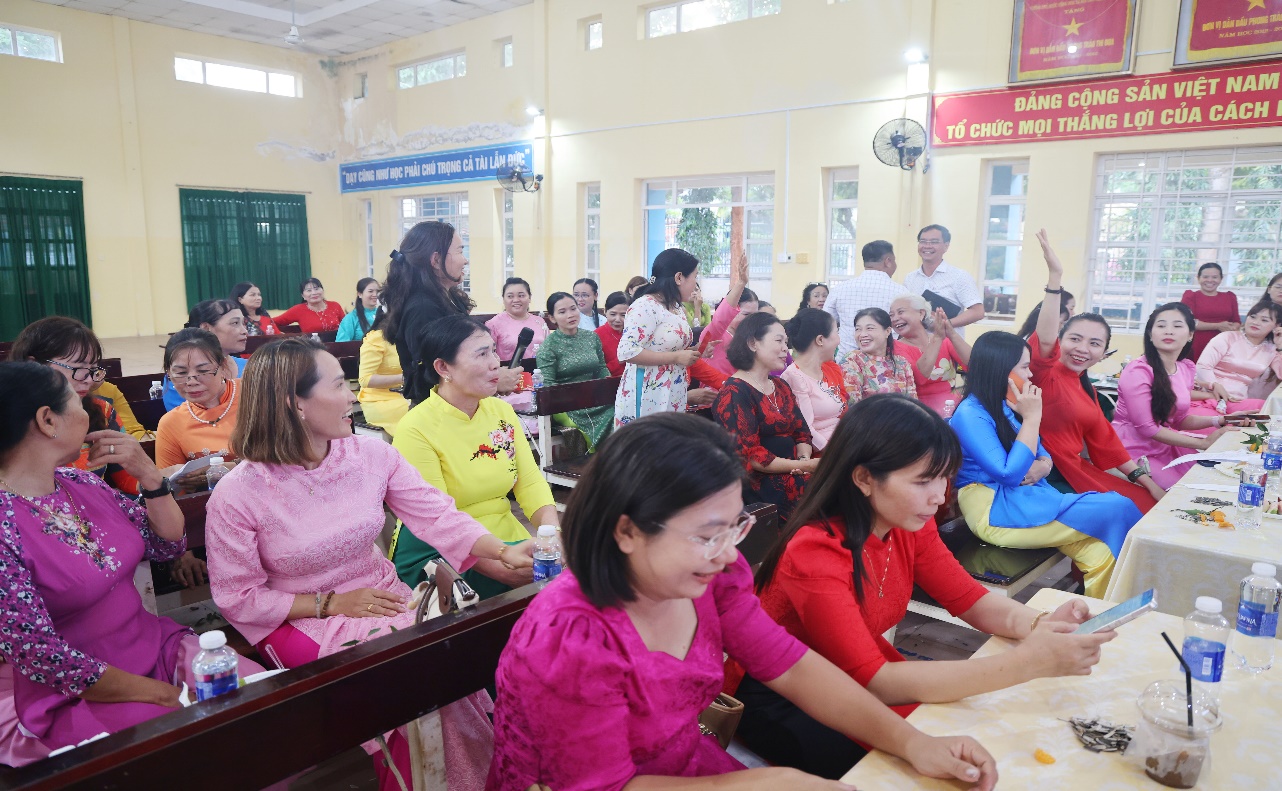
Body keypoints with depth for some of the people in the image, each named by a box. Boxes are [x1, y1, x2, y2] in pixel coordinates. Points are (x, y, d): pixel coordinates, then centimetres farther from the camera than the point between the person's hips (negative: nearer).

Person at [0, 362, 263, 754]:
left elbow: (168, 544, 9)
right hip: (79, 696, -6)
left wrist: (148, 474, -9)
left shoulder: (80, 483, 1)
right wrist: (165, 695, -16)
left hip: (158, 645, 6)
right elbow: (42, 658, -19)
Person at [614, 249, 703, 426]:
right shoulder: (646, 306, -15)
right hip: (647, 400, -9)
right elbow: (627, 351, -25)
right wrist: (676, 357, -20)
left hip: (673, 399, 9)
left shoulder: (675, 307, 12)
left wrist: (696, 352, 8)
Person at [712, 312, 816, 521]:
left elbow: (802, 433, 15)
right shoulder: (733, 393, -8)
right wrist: (800, 466, -17)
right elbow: (749, 455, -16)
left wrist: (805, 459, -7)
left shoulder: (781, 387, 18)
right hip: (758, 481, -8)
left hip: (791, 473, 8)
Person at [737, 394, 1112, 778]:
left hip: (867, 678, 7)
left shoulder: (910, 524, -8)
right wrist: (1027, 663, -39)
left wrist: (1040, 624, -26)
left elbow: (970, 599, -3)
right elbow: (876, 682, -35)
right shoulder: (816, 552, -32)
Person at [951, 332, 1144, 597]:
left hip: (1028, 497, 8)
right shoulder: (970, 414, -16)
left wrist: (1042, 467, -9)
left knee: (1102, 554, -18)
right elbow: (1009, 475, -22)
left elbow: (1044, 456, 17)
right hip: (995, 511, -8)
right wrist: (1032, 418, -18)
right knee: (1117, 508, -15)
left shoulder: (1008, 406, 11)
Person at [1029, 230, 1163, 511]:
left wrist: (1147, 481, 12)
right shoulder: (1046, 375, -11)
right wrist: (1055, 277, -40)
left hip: (1077, 469, 9)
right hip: (1049, 476, -9)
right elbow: (1044, 339, -32)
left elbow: (1106, 442, 17)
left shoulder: (1087, 389, 14)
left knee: (1148, 503, 9)